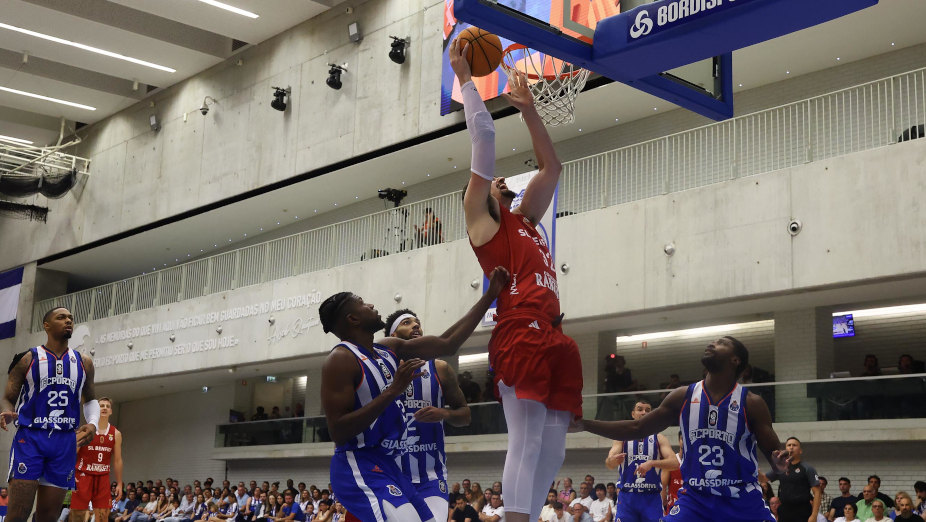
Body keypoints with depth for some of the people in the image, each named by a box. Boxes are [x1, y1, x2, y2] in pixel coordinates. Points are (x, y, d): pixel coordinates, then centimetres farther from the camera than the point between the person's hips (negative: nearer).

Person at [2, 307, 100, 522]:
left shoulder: (83, 363, 13)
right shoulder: (28, 359, 3)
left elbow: (90, 400, 23)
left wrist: (93, 423, 1)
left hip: (65, 441, 3)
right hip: (30, 438, -3)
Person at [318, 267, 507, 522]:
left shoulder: (390, 348, 13)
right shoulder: (341, 359, -12)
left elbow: (447, 344, 15)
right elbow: (338, 432, -19)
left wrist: (490, 296, 14)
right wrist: (393, 391, -23)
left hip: (389, 467, 9)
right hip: (359, 469, -9)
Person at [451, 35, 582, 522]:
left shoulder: (525, 220, 29)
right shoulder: (481, 219, 11)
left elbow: (551, 167, 37)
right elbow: (484, 137, 7)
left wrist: (528, 109, 36)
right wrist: (465, 78, 13)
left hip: (554, 339, 7)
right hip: (520, 337, -7)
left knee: (551, 452, 3)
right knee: (526, 443, -14)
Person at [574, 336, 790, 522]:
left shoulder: (752, 403, -7)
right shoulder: (683, 397, 1)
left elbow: (773, 453, -5)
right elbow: (637, 428, 7)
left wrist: (779, 461, -31)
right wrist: (585, 425, 0)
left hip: (743, 503, -2)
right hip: (695, 499, 2)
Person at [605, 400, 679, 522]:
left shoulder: (659, 438, 5)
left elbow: (674, 463, -9)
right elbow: (609, 463, -7)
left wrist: (652, 463, -26)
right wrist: (613, 460, -33)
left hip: (652, 497, 0)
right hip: (627, 497, 0)